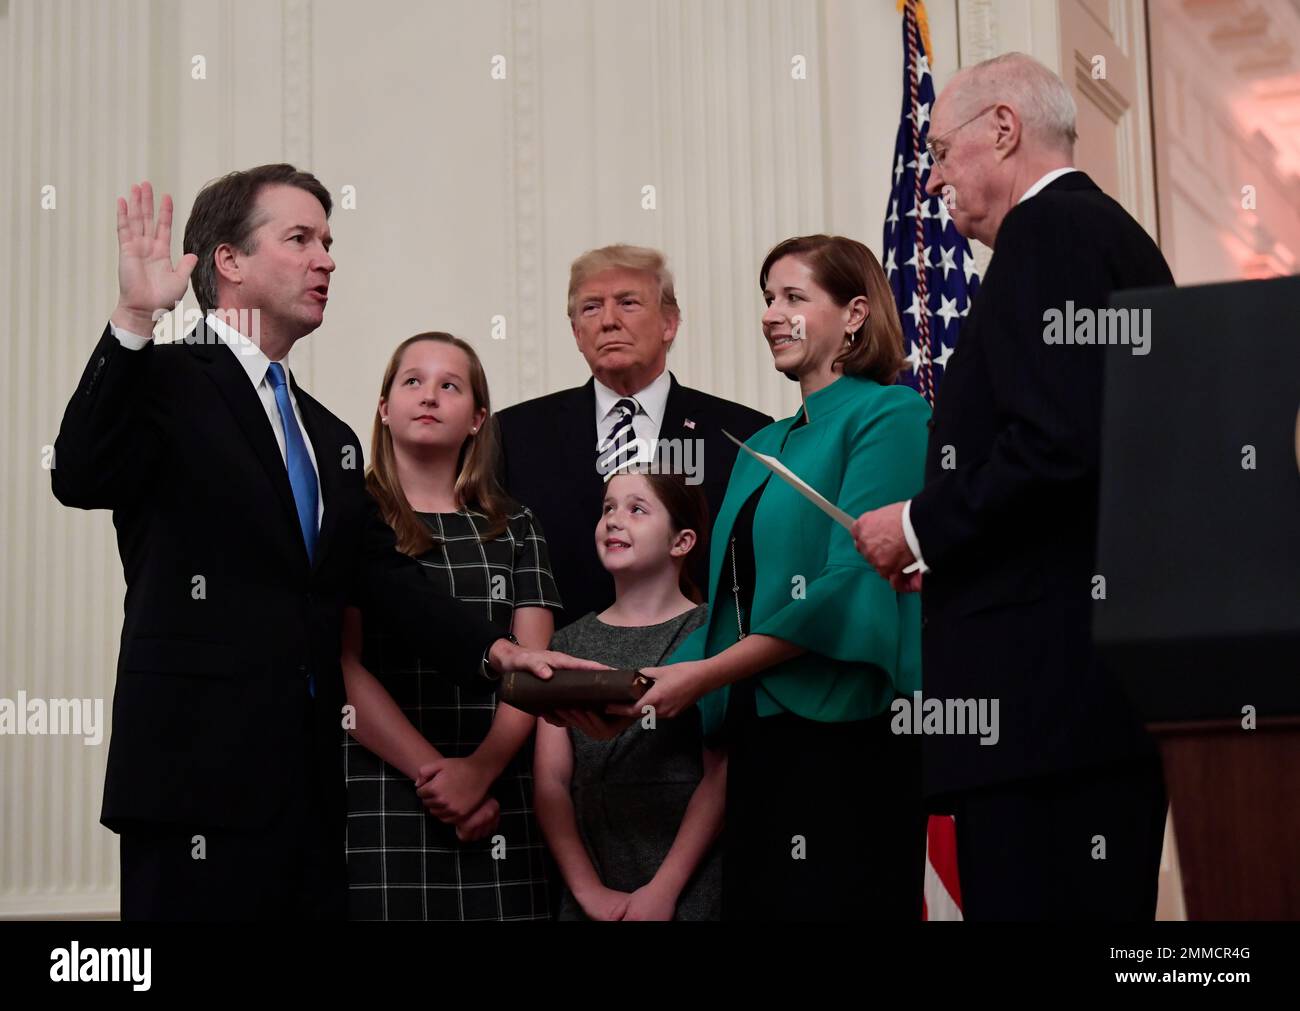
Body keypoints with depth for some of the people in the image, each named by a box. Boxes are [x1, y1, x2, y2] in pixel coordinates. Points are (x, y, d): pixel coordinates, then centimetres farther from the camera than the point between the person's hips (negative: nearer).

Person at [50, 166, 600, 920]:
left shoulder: (330, 436, 20)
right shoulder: (167, 383, -2)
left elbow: (382, 574, 11)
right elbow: (82, 480, -19)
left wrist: (495, 651, -4)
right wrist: (134, 321, -27)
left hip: (310, 784, 7)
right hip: (201, 773, -7)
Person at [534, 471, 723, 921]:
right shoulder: (570, 643, 8)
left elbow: (720, 776, -8)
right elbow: (551, 781, 2)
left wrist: (663, 891, -15)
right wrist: (588, 890, -9)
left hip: (689, 895, -3)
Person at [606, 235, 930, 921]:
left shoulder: (891, 415, -3)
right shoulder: (762, 448, 20)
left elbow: (853, 583, -14)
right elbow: (729, 600, 16)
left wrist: (704, 673, -15)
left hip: (843, 731, -7)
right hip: (757, 735, 7)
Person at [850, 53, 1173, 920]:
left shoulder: (1049, 231, -8)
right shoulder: (1116, 235, 22)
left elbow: (1057, 441, -21)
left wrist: (922, 525, -7)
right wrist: (950, 549, 18)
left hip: (1043, 680, -10)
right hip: (1120, 662, 11)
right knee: (1101, 906, 13)